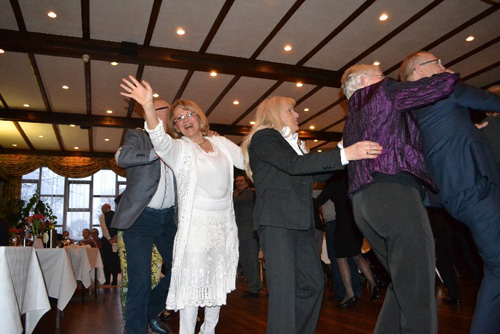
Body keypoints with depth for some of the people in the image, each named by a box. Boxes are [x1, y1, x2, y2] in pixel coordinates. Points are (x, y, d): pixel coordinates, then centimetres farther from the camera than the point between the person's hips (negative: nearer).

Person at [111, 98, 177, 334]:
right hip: (140, 218, -5)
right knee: (140, 280, -4)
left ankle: (151, 311, 30)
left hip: (169, 217, 6)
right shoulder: (138, 137, 1)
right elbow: (122, 157, -19)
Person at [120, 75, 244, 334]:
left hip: (225, 225, 5)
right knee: (192, 284, -3)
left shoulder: (221, 143, 8)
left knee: (218, 283, 16)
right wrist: (148, 107, -43)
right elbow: (159, 140, -26)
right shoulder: (178, 148, -5)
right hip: (196, 226, -5)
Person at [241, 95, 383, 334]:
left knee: (313, 283, 9)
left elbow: (318, 175, 19)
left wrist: (345, 146, 11)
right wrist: (345, 154, -24)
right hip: (276, 222, -8)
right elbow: (293, 164, -19)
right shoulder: (263, 137, -3)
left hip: (300, 223, 8)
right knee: (283, 290, -11)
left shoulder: (292, 143, 22)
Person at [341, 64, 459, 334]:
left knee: (403, 284, 16)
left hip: (362, 203, 9)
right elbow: (443, 86, 4)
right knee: (418, 291, -7)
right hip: (395, 193, -8)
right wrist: (449, 75, 28)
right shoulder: (385, 91, 8)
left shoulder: (351, 120, 29)